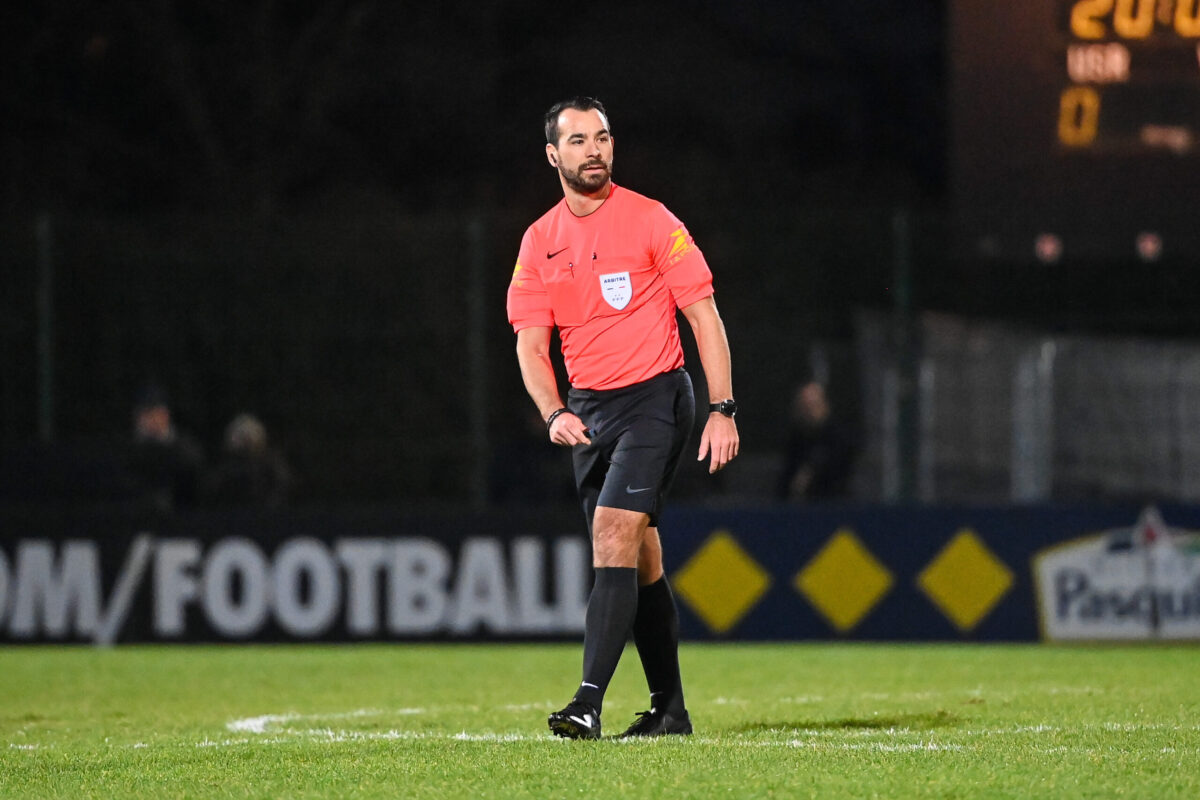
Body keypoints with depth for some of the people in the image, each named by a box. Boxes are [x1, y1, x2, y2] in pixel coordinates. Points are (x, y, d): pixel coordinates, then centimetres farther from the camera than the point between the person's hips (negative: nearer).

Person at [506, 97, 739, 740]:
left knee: (614, 534, -20)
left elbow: (704, 317, -4)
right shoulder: (539, 242, 7)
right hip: (587, 411, 5)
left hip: (654, 398, -5)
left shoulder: (650, 221, -6)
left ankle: (589, 703, -26)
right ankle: (669, 707, 18)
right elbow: (530, 344, 5)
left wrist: (721, 410, -10)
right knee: (639, 561, 10)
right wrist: (554, 414, -13)